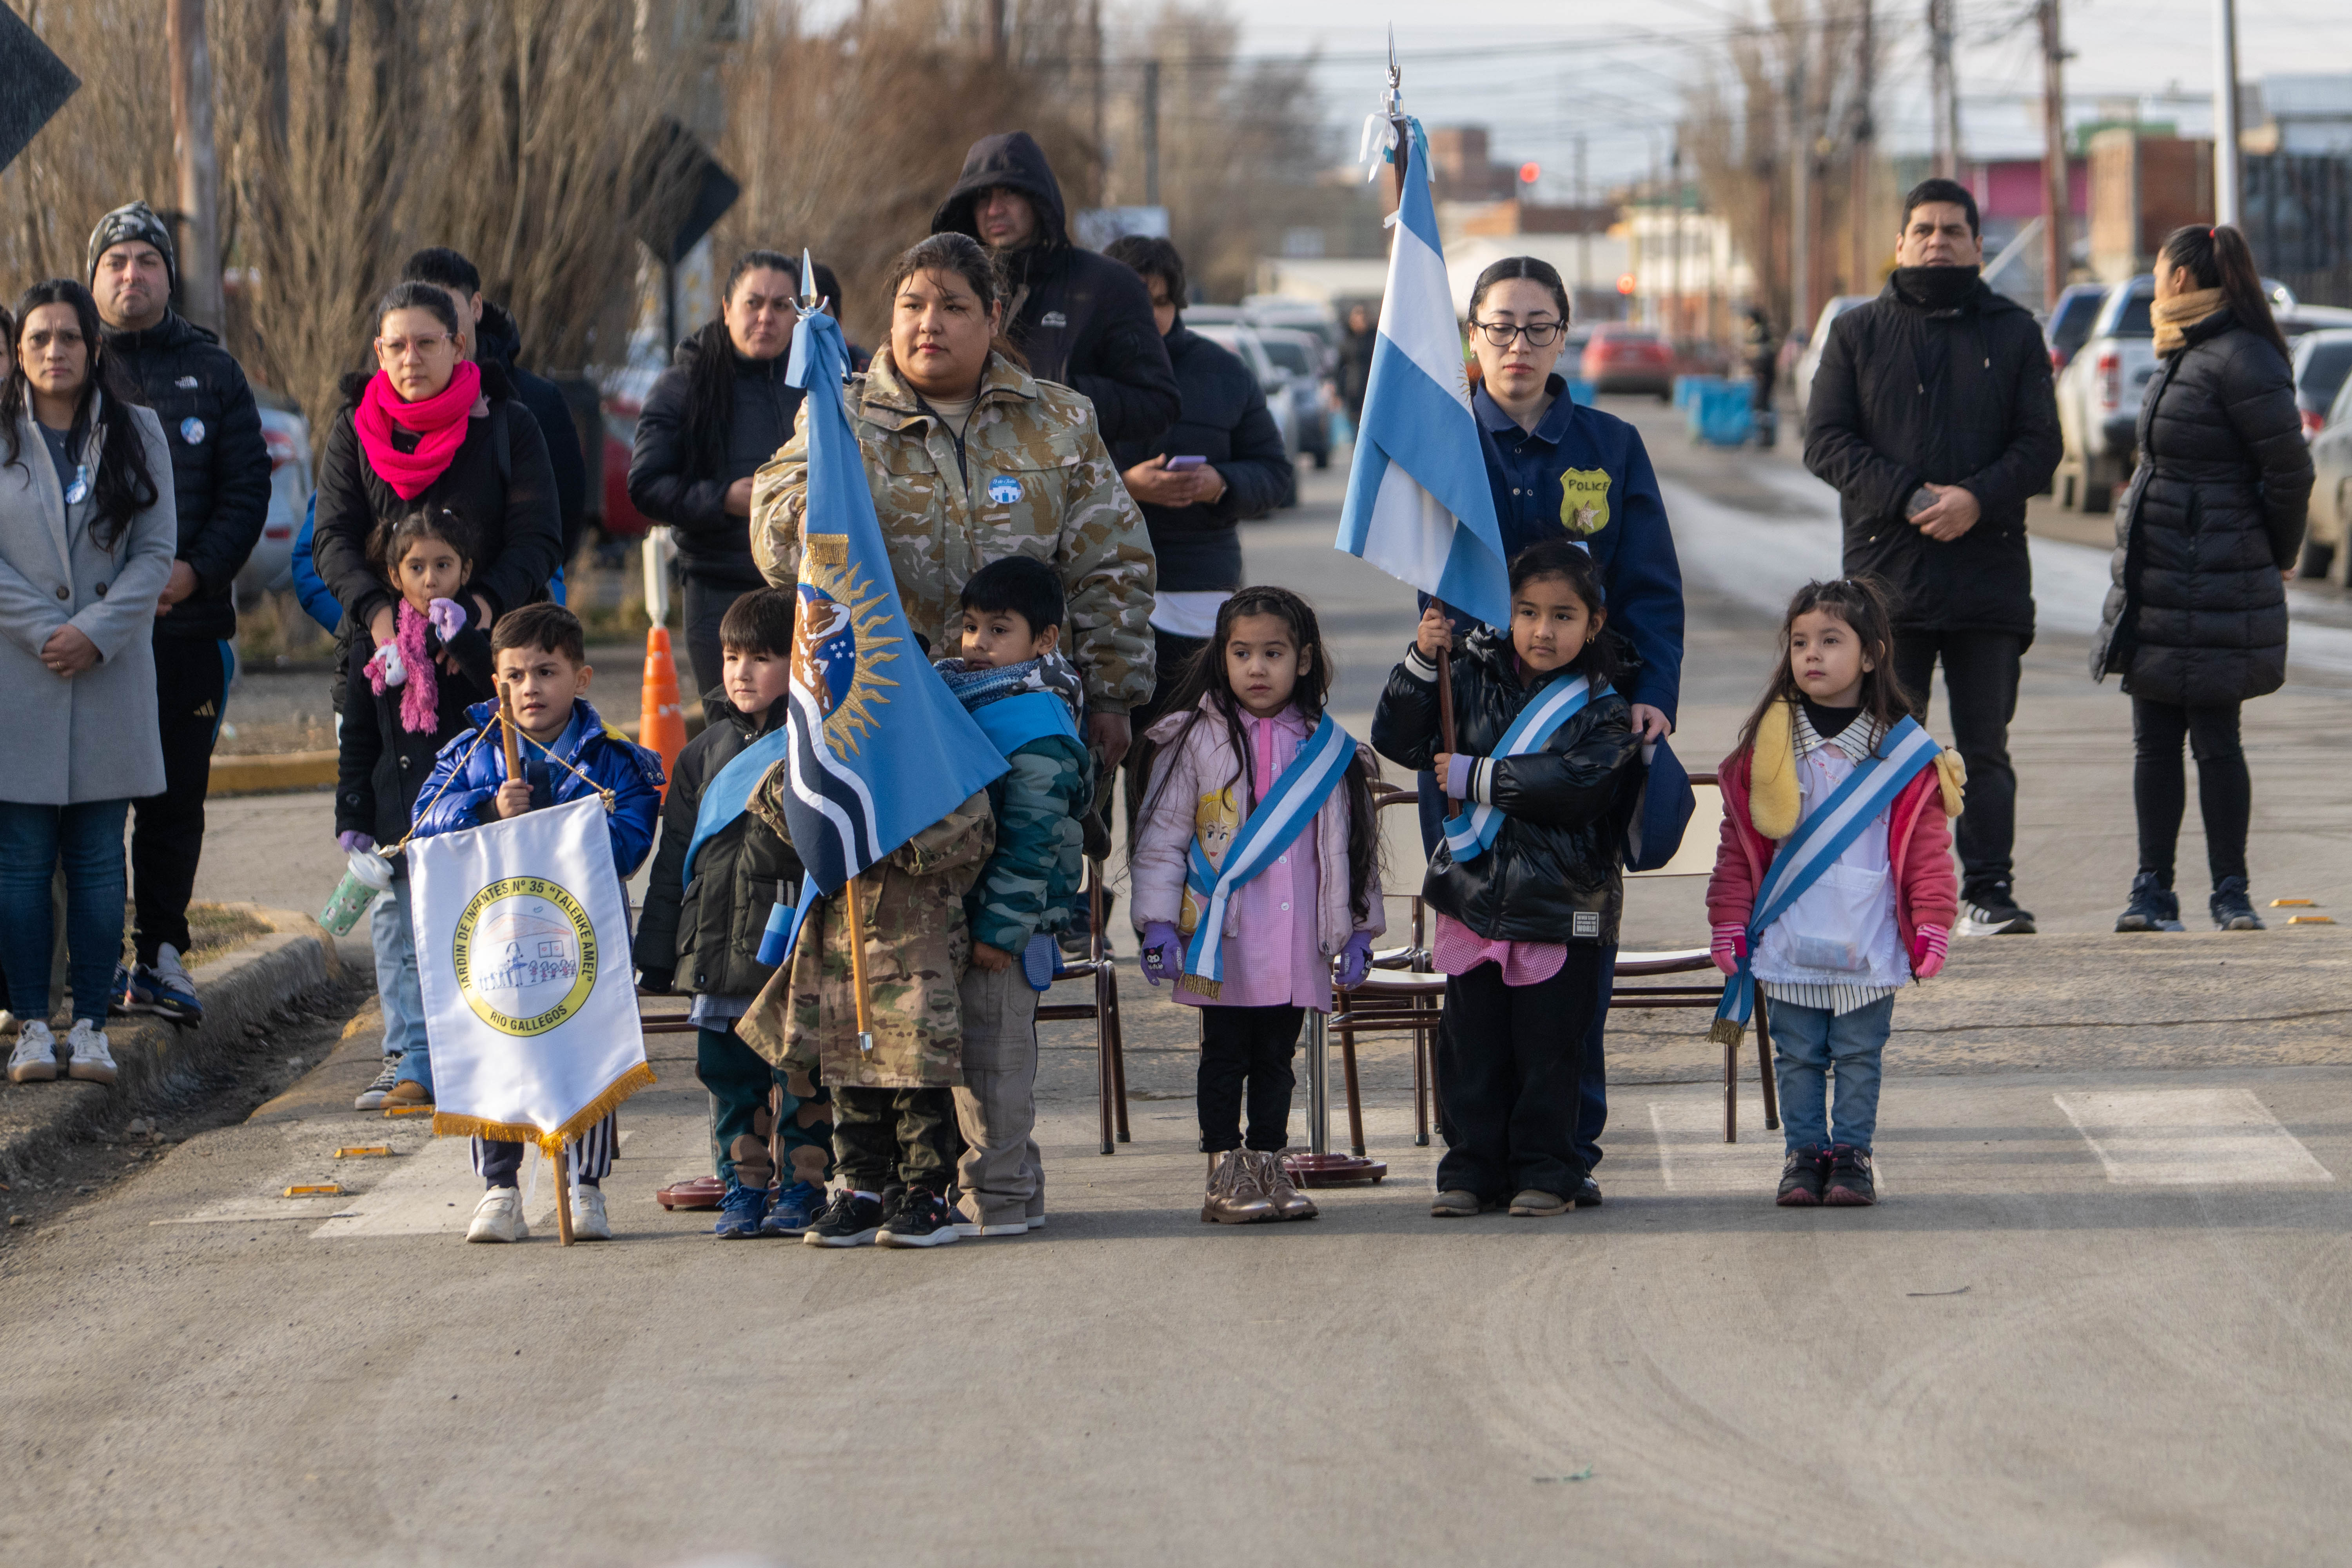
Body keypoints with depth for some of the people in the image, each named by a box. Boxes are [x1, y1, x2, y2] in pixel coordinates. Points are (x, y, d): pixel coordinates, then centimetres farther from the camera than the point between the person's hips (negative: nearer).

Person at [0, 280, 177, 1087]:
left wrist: (96, 631, -10)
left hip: (111, 676, 1)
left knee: (98, 859, 2)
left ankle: (90, 1024, 6)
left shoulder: (137, 432, 7)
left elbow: (157, 551, 2)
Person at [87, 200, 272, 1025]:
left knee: (176, 797, 4)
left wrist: (196, 570, -9)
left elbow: (247, 489, 7)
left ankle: (160, 953, 11)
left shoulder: (209, 370, 10)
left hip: (188, 620, 1)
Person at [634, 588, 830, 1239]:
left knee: (801, 1075, -1)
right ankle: (742, 1186, 17)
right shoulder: (706, 752, 13)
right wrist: (657, 952, 13)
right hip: (718, 947, 4)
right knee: (729, 1075, 7)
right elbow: (674, 859, 16)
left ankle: (803, 1186, 9)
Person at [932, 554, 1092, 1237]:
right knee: (971, 1059, 15)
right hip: (959, 918, 10)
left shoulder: (1039, 730, -16)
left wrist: (1000, 926, -22)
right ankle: (1012, 1187, 24)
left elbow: (1031, 840, -20)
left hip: (1005, 928, -10)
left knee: (995, 1059, -4)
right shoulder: (960, 700, 15)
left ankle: (997, 1198, 2)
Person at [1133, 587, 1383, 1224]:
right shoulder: (1196, 740, 1)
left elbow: (1349, 844, 14)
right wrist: (1158, 921, -5)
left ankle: (1268, 1165, 16)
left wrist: (1357, 931, 11)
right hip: (1222, 942, -2)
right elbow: (1162, 835, 1)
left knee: (1276, 1058, 9)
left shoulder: (1328, 749, 9)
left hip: (1297, 945, 2)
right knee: (1225, 1057, 1)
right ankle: (1226, 1175, 5)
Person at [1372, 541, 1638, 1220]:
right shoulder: (1476, 682, 8)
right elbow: (1398, 741, 5)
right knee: (1471, 1044, 7)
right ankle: (1471, 1168, 14)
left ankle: (1545, 1170, 10)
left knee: (1548, 1049, 0)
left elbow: (1575, 784, -19)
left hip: (1559, 909, -3)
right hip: (1474, 896, 3)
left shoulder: (1602, 713, -3)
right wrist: (1422, 663, -9)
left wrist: (1474, 777, -16)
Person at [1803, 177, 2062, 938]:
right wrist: (1910, 498, -12)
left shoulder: (2014, 332, 11)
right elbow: (1826, 440, 1)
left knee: (1985, 747, 1)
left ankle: (1987, 891, 3)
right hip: (1886, 569, 0)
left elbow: (2041, 444, 4)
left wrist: (1978, 499, -14)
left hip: (1990, 570, 0)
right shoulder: (1857, 333, 10)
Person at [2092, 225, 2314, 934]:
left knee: (2215, 741, -2)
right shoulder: (2182, 356, 14)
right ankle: (2153, 890, 12)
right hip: (2155, 583, 9)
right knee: (2154, 742, 8)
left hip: (2214, 589, -9)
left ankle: (2230, 893, 6)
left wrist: (2276, 556, 0)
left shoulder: (2240, 361, -15)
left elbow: (2290, 471, -14)